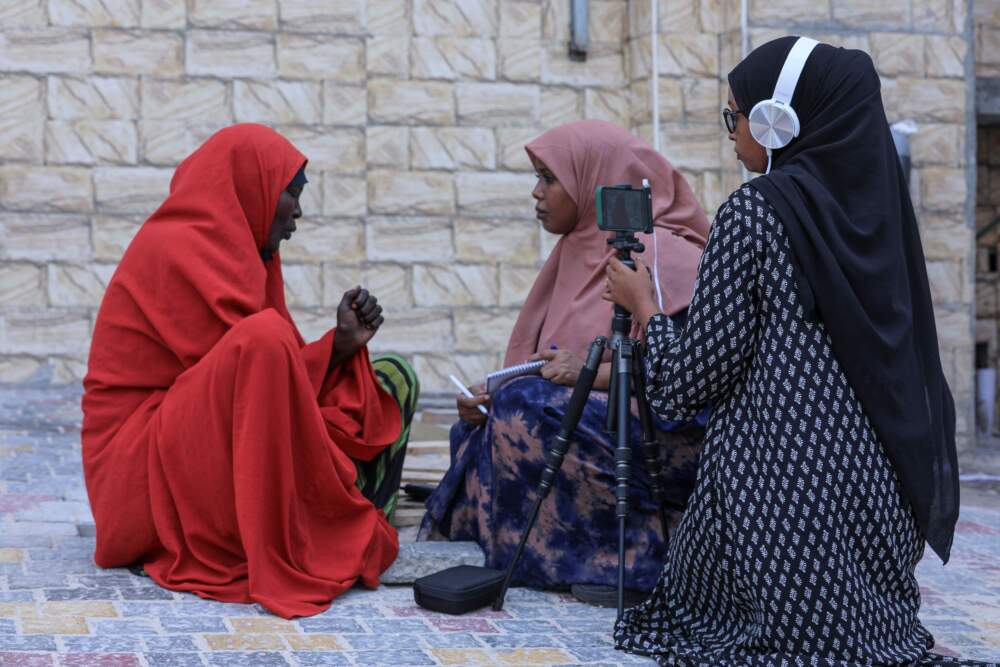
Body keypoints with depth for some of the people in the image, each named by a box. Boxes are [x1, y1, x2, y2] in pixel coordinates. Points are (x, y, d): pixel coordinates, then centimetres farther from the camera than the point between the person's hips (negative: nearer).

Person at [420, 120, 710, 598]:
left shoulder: (663, 256, -11)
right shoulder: (577, 251, 15)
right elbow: (541, 365, 16)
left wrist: (595, 372, -27)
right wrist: (491, 396, -2)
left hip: (669, 443, -8)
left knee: (527, 410, -28)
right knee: (477, 430, -6)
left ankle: (638, 554, -21)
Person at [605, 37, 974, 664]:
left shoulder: (755, 210, -9)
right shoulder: (877, 199, 10)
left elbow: (698, 372, -7)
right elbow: (910, 352, 16)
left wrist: (645, 307, 10)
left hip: (779, 474, -7)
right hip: (876, 473, 7)